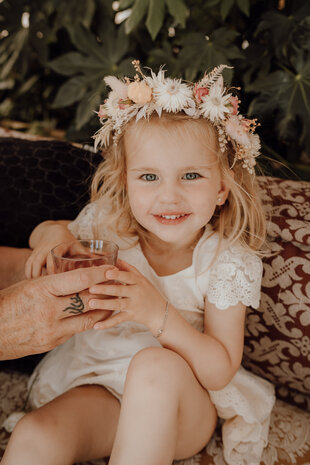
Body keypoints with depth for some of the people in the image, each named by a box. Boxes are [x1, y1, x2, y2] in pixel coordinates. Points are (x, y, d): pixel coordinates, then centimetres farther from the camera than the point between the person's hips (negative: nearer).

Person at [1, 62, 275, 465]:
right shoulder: (106, 224, -10)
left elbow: (221, 372, -17)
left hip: (187, 402, -1)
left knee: (155, 364, -36)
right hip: (100, 386, 2)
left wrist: (159, 315, -33)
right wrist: (53, 234, -15)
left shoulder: (230, 262, -17)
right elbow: (49, 234, 12)